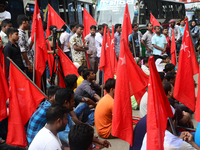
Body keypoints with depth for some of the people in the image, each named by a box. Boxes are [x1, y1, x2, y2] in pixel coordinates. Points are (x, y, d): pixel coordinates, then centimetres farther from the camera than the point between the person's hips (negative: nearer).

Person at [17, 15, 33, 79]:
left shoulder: (23, 33, 14)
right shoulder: (21, 34, -16)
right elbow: (23, 51, -20)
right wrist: (29, 64, -19)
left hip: (29, 63, 10)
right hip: (26, 65, -10)